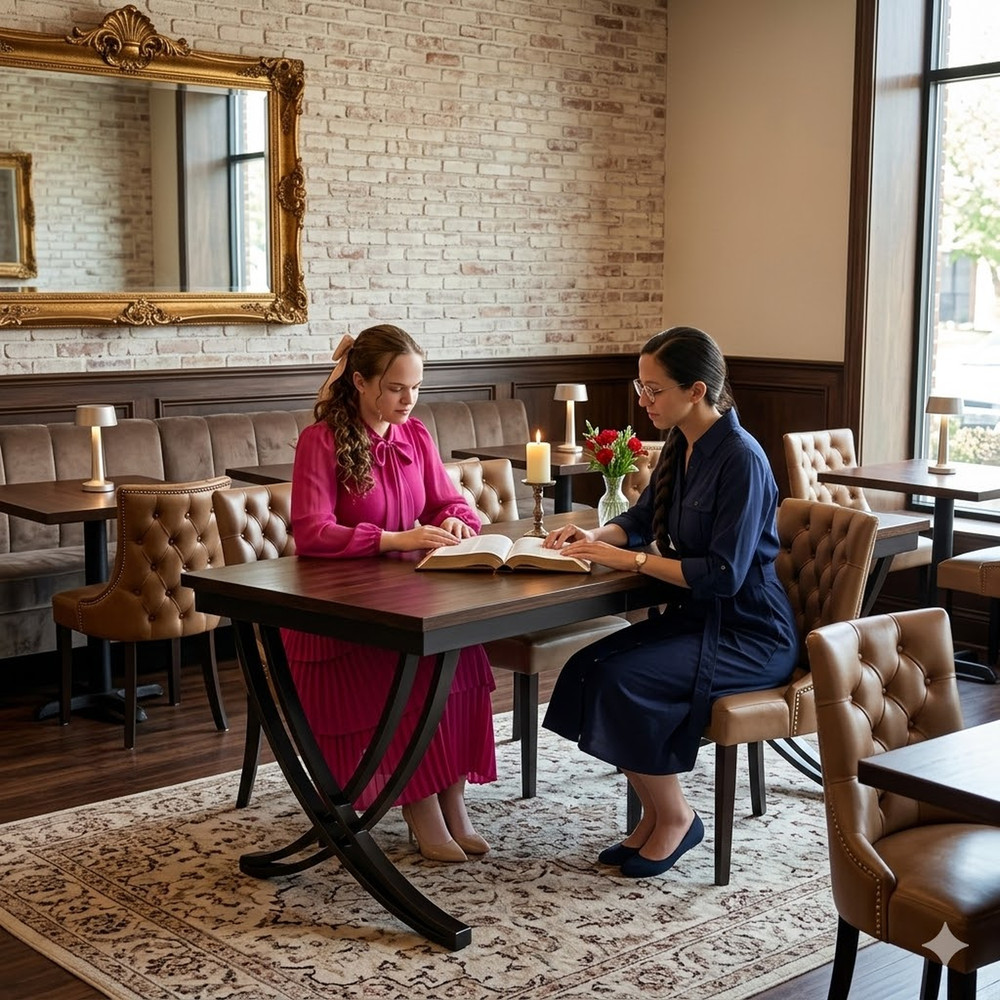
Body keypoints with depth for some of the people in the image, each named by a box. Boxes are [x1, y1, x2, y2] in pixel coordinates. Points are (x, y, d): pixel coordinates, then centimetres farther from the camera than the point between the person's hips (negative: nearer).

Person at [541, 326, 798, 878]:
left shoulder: (741, 460, -20)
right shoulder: (681, 447, 7)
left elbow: (723, 575, -25)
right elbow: (640, 518, 21)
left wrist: (629, 559, -22)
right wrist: (596, 537, -1)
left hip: (748, 636, -9)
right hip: (694, 617, 9)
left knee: (621, 679, -25)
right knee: (586, 666, -11)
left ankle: (676, 818, -3)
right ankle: (654, 814, 3)